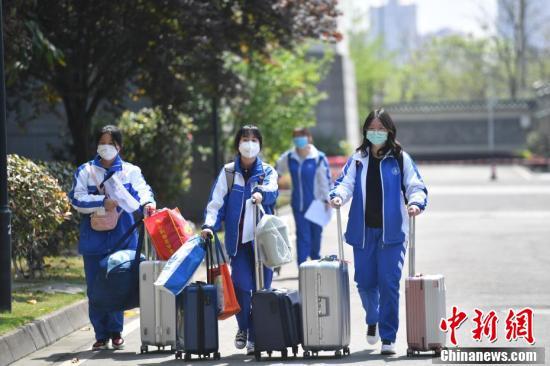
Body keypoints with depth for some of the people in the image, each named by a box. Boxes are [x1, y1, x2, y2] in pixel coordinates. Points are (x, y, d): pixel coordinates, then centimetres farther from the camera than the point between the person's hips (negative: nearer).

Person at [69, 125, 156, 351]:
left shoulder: (131, 171, 6)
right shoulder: (85, 172, 7)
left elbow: (142, 191, -9)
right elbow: (77, 199, -5)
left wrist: (147, 203, -32)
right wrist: (102, 203, -17)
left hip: (122, 238, -1)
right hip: (94, 238, 1)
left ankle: (116, 332, 13)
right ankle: (101, 335, 7)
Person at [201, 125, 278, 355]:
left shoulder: (267, 171, 9)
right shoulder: (228, 172, 9)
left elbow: (272, 191, -12)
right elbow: (216, 202, 4)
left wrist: (261, 194, -35)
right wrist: (210, 224, -12)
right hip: (238, 239, 0)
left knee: (262, 287, -2)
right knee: (242, 285, -11)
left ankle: (256, 337, 7)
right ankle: (243, 328, 13)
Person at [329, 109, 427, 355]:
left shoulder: (400, 159, 3)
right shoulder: (358, 159, 10)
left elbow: (415, 186, -1)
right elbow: (345, 182, 0)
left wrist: (416, 202, -22)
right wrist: (338, 196, -22)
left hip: (391, 232, -2)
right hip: (363, 231, 3)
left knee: (389, 283, -8)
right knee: (365, 282, 7)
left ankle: (388, 337, -2)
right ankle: (373, 319, 38)